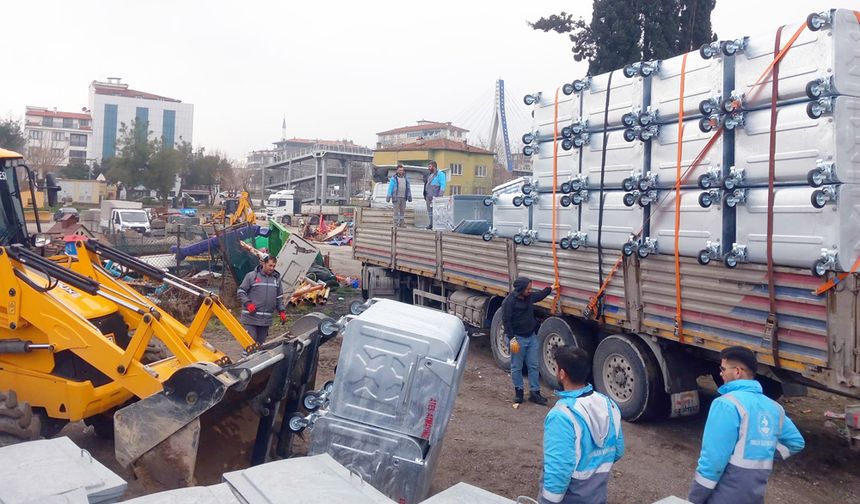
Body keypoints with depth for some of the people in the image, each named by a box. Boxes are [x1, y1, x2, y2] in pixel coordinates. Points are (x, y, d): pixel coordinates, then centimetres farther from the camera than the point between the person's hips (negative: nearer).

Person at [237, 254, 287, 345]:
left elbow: (279, 297, 18)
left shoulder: (276, 278, 11)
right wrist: (248, 303, -13)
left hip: (266, 320, 4)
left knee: (261, 343, 10)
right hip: (251, 317, -4)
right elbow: (241, 291, 0)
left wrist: (282, 311, 9)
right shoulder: (251, 276, -3)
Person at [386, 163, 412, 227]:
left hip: (403, 197, 5)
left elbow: (408, 188, 15)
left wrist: (409, 196, 9)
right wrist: (388, 197, -12)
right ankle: (396, 224, 0)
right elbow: (390, 188, -5)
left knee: (403, 211, 5)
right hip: (396, 197, -5)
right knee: (396, 211, -4)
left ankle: (401, 224, 11)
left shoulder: (405, 178, 12)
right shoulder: (394, 178, -2)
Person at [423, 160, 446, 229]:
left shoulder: (440, 174, -6)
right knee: (429, 210, 10)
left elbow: (442, 185, -12)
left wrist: (440, 195, -19)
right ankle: (431, 224, 17)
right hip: (428, 196, 9)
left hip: (435, 196, -9)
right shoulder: (429, 174, 19)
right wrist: (425, 195, 19)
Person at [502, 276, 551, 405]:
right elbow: (506, 321, -18)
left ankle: (534, 392, 16)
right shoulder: (509, 302, -17)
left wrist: (550, 288, 26)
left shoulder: (530, 297, 3)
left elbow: (540, 295, 28)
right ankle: (518, 391, 21)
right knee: (517, 367, 5)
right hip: (517, 338, -6)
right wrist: (512, 339, -22)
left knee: (534, 365, 8)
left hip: (531, 337, 6)